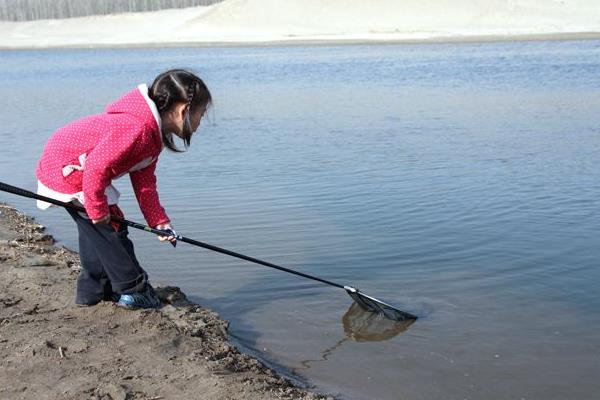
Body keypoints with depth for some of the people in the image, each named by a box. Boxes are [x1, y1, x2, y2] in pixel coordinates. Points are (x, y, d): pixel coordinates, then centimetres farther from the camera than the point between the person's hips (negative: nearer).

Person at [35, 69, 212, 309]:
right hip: (66, 169, -11)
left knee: (95, 230, 18)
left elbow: (144, 182, 7)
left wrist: (159, 222, 2)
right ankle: (133, 290, 6)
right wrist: (98, 209, -22)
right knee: (111, 226, -5)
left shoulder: (154, 133, 3)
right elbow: (96, 167, -34)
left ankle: (93, 290, 30)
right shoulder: (137, 128, -31)